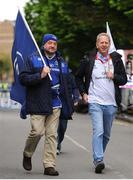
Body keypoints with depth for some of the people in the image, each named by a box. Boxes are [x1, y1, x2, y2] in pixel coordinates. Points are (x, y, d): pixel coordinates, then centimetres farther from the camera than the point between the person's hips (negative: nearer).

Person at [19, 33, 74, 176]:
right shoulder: (33, 59, 3)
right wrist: (40, 75, -17)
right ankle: (27, 154, 17)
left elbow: (66, 85, 21)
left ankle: (49, 165, 3)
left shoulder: (61, 63, 17)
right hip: (37, 104, -4)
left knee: (52, 134, 0)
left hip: (55, 105, 4)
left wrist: (69, 106, 16)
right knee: (37, 131, -11)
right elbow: (23, 78, -4)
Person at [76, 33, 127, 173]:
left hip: (111, 103, 3)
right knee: (98, 131, -18)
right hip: (95, 102, -3)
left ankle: (98, 158, 26)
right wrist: (83, 93, 4)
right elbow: (78, 77, 15)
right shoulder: (89, 60, 2)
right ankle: (98, 161, -25)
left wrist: (114, 76, -9)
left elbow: (124, 79, 10)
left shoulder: (116, 60, 6)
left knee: (106, 134, 10)